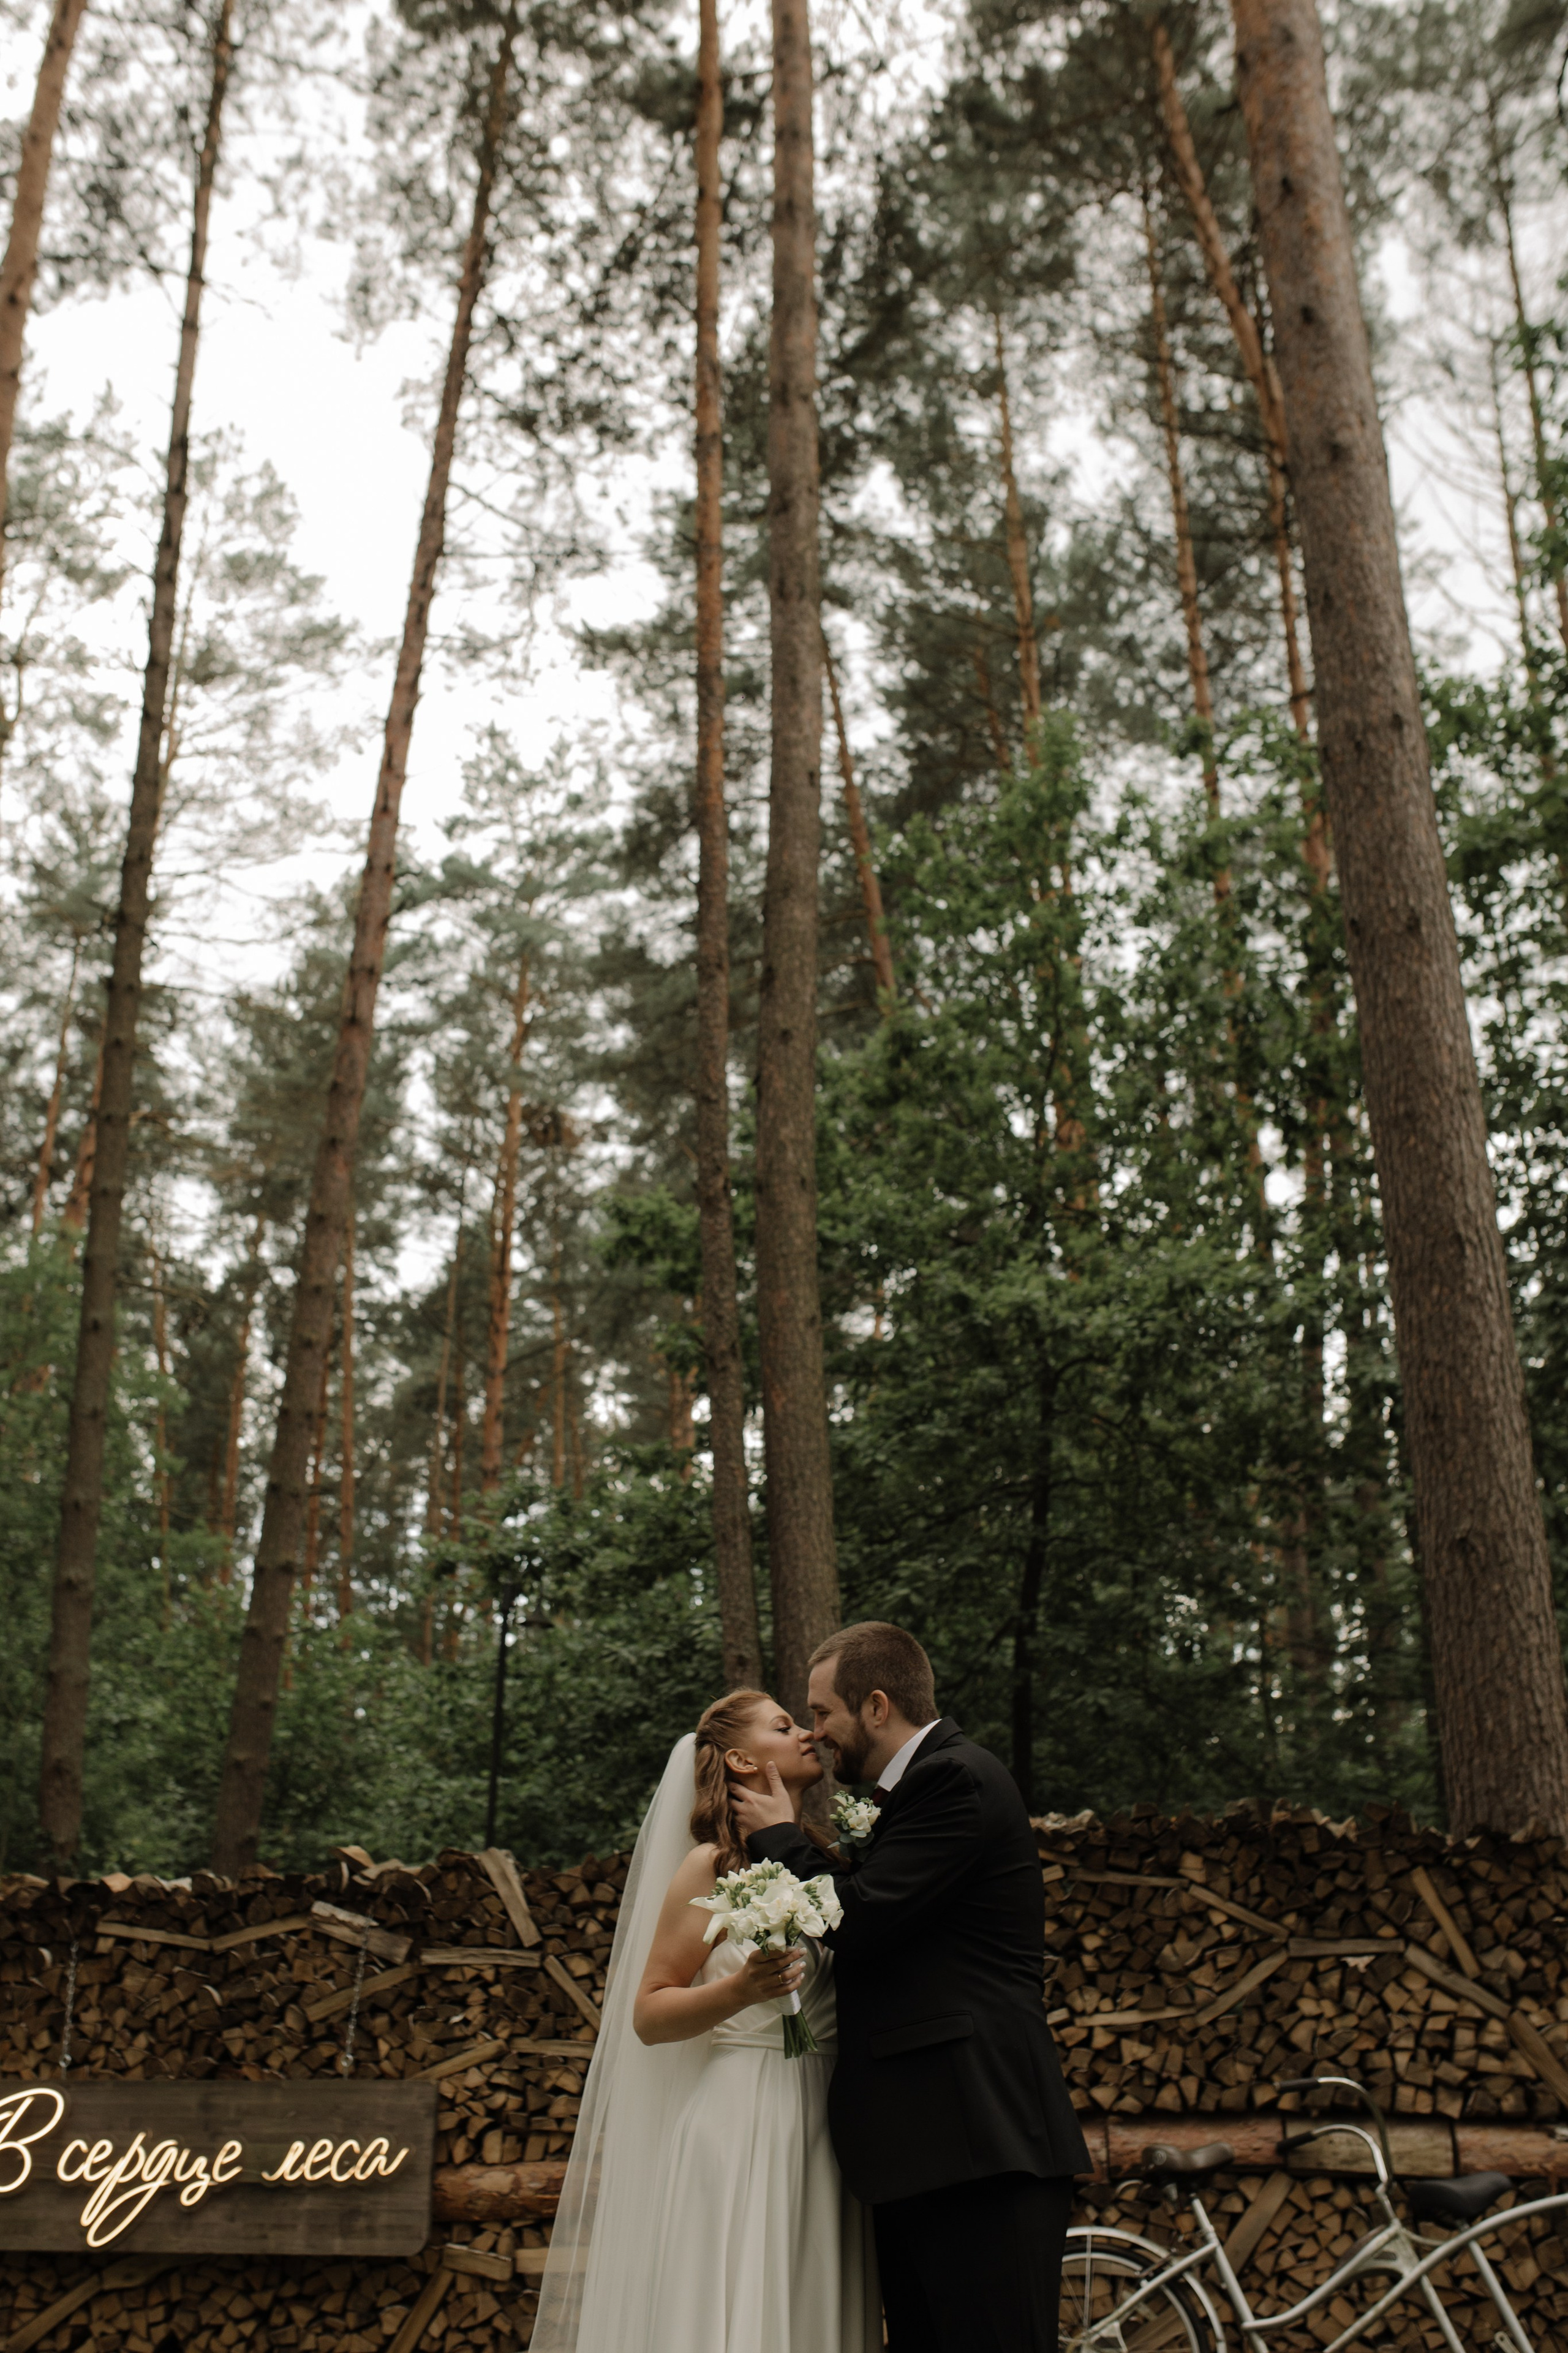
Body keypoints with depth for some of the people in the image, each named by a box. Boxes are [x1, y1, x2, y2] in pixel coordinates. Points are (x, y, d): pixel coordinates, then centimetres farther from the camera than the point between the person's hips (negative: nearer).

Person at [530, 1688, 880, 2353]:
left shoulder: (820, 1858, 13)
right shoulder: (714, 1865, -6)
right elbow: (649, 2015, -8)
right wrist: (740, 1990, -24)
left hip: (819, 2135, 6)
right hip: (739, 2129, -6)